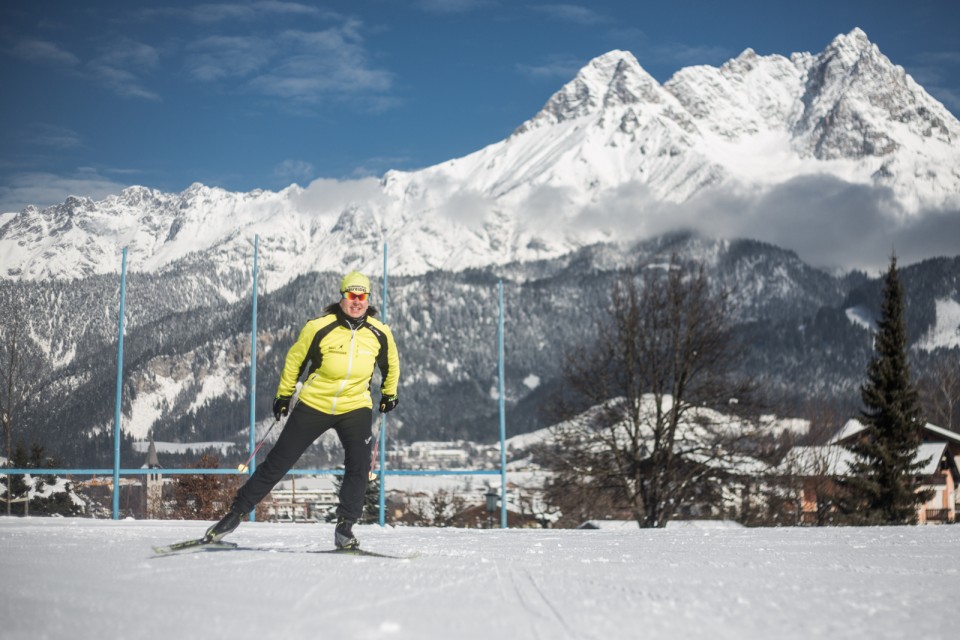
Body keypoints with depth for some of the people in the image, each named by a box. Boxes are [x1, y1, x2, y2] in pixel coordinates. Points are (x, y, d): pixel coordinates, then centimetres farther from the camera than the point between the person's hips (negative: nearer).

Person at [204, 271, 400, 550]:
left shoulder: (379, 333, -7)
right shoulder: (319, 328, -16)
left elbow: (391, 363, 14)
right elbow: (295, 359, 0)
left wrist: (389, 393, 24)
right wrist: (283, 395, 7)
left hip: (355, 408, 2)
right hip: (313, 405, -2)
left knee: (358, 466, -15)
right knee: (278, 462, 0)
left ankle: (345, 527, -2)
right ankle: (236, 513, 10)